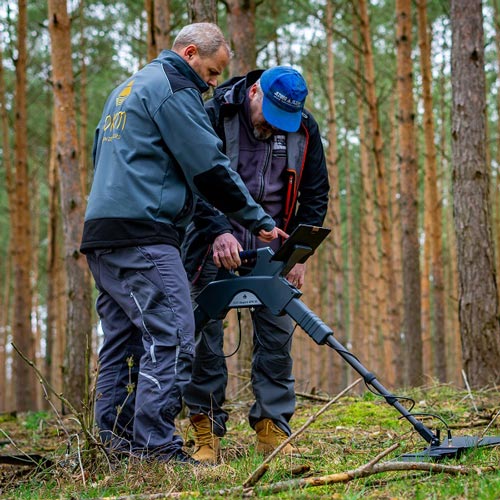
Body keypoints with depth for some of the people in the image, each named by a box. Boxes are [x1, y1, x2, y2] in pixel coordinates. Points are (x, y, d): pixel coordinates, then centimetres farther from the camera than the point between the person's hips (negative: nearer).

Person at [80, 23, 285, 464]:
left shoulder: (128, 88, 26)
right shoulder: (174, 89, -5)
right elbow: (210, 168, -9)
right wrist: (259, 221, -2)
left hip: (102, 230, 10)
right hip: (142, 234, -10)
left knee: (123, 340, 11)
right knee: (171, 337, -12)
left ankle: (114, 444, 12)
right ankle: (155, 445, -15)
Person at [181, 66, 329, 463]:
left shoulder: (304, 129, -1)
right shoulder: (215, 115, -11)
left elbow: (316, 193, 6)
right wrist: (219, 232, -30)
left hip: (271, 241, 3)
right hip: (217, 237, -3)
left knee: (277, 332, -1)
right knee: (205, 329, -5)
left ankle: (273, 428, 7)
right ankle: (207, 434, 2)